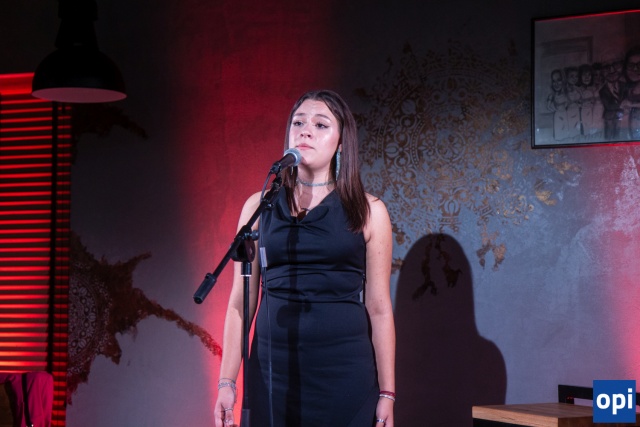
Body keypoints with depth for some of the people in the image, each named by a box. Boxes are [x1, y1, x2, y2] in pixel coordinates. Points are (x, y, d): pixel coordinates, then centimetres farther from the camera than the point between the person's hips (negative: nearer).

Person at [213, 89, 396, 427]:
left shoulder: (367, 212, 2)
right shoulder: (259, 206, 6)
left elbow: (379, 309, 1)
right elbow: (240, 301, 6)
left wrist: (386, 394, 0)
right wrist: (226, 381, 2)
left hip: (344, 370, -1)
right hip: (273, 368, 1)